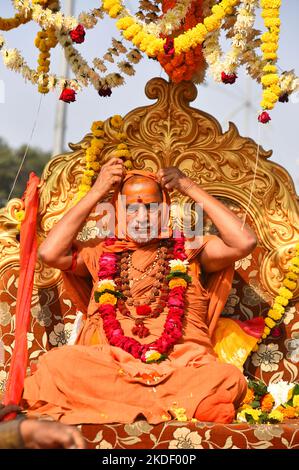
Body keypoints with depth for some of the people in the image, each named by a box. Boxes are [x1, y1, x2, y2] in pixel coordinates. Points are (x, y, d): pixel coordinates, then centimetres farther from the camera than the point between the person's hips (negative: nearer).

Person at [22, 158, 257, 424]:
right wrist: (96, 193, 9)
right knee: (55, 363, -32)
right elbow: (49, 253, 6)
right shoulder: (103, 253, 22)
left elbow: (245, 242, 3)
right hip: (107, 366, 1)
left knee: (228, 378, -33)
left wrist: (191, 188, 7)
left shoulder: (189, 252, 18)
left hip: (182, 367, -1)